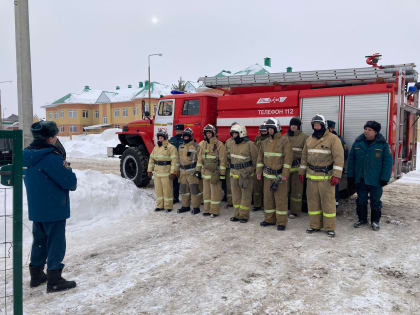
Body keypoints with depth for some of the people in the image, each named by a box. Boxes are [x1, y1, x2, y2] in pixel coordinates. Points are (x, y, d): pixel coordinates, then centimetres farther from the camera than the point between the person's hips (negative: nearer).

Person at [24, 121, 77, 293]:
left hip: (35, 209, 8)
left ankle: (36, 275, 32)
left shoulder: (29, 154, 5)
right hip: (54, 209, -8)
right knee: (56, 243, 2)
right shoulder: (52, 157, -23)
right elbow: (70, 181, -23)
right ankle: (54, 281, 9)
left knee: (39, 241, 20)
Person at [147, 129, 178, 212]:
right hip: (157, 173, 7)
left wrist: (173, 172, -17)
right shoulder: (156, 147, 14)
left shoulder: (171, 147, -7)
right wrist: (149, 170, 13)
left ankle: (168, 206, 9)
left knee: (167, 190, -1)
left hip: (166, 173, -6)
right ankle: (160, 205, 22)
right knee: (158, 190, 12)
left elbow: (174, 161, -12)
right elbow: (151, 159, 18)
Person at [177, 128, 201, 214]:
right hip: (183, 172, 7)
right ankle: (185, 206, 24)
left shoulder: (195, 146, -5)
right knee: (183, 189, 12)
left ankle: (196, 207, 2)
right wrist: (178, 170, 18)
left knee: (194, 189, -5)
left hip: (192, 171, -7)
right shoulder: (181, 147, 16)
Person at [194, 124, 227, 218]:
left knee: (215, 192, 0)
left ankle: (214, 211, 8)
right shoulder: (203, 144, 10)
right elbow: (200, 158, 14)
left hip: (215, 173, -6)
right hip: (205, 171, 6)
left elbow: (222, 160, -9)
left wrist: (222, 173, -12)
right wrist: (198, 170, 10)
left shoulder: (219, 144, -8)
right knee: (206, 191, 12)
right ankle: (207, 209, 22)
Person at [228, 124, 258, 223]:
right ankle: (237, 214, 22)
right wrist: (232, 170, 14)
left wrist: (250, 171, -3)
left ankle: (244, 215, 9)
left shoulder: (249, 144, -11)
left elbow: (255, 159, -7)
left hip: (246, 173, -7)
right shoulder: (233, 144, 10)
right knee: (236, 195, 12)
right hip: (234, 173, 7)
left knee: (245, 195, 1)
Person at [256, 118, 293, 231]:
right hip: (268, 175, 6)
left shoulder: (284, 141, -9)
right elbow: (260, 157, 15)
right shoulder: (265, 142, 10)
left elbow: (288, 158, -14)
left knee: (280, 198, -2)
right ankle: (269, 219, 23)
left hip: (280, 175, -6)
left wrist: (285, 174, -17)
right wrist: (259, 172, 10)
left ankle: (281, 222, 7)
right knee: (268, 197, 11)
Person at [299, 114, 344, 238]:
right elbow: (304, 157, 19)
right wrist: (301, 172, 17)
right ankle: (315, 225, 23)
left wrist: (336, 175, -20)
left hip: (326, 176, -6)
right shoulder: (309, 140, 12)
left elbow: (339, 157, -14)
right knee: (313, 201, 11)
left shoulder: (333, 139, -7)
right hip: (311, 176, 6)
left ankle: (330, 228, 11)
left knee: (328, 202, -1)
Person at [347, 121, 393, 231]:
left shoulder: (383, 144, -6)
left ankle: (375, 221, 23)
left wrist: (384, 178, -10)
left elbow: (388, 162, -5)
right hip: (360, 179, 3)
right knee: (361, 200, 13)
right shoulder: (357, 143, 3)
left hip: (375, 180, -3)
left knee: (375, 201, 9)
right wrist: (350, 176, 4)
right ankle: (362, 219, 27)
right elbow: (351, 160, 6)